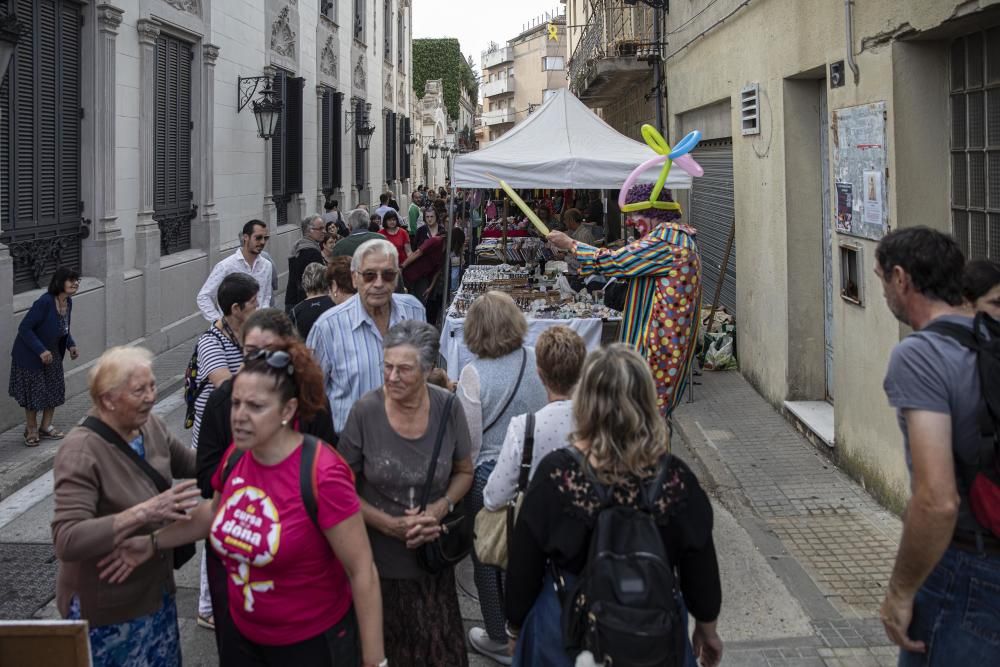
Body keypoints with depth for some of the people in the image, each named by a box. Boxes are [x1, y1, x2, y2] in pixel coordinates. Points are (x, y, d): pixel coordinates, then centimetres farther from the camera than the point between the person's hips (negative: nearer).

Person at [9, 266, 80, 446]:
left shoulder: (68, 302, -4)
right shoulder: (44, 302, -29)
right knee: (33, 392, 4)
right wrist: (40, 350, -29)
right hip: (31, 355, -7)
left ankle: (46, 426, 27)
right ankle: (31, 430, 22)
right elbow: (24, 328, -26)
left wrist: (71, 345, -3)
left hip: (53, 353, 7)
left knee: (55, 389, 11)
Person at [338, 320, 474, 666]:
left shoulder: (447, 408, -8)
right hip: (378, 559, -1)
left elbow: (464, 472, 7)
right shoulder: (366, 411, -13)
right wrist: (391, 525, -15)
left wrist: (439, 508, -11)